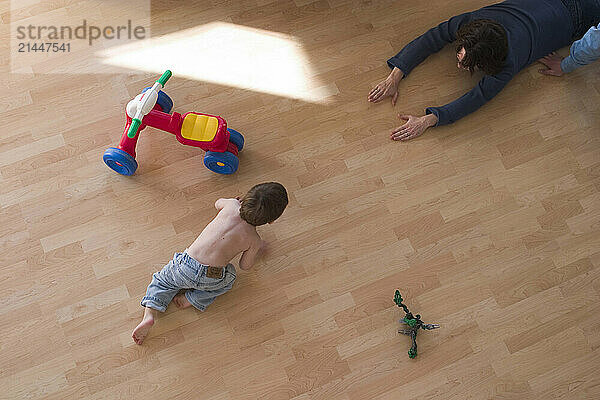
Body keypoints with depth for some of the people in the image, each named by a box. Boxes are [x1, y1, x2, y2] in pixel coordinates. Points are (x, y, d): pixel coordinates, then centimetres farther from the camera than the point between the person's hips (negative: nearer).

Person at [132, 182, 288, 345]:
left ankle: (149, 314, 6)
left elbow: (218, 203, 26)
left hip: (185, 265, 2)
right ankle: (191, 299, 16)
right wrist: (257, 249, 29)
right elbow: (245, 265, 12)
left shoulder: (231, 205, 0)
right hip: (210, 279, -2)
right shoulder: (254, 241, -4)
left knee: (162, 281, 28)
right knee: (230, 277, 31)